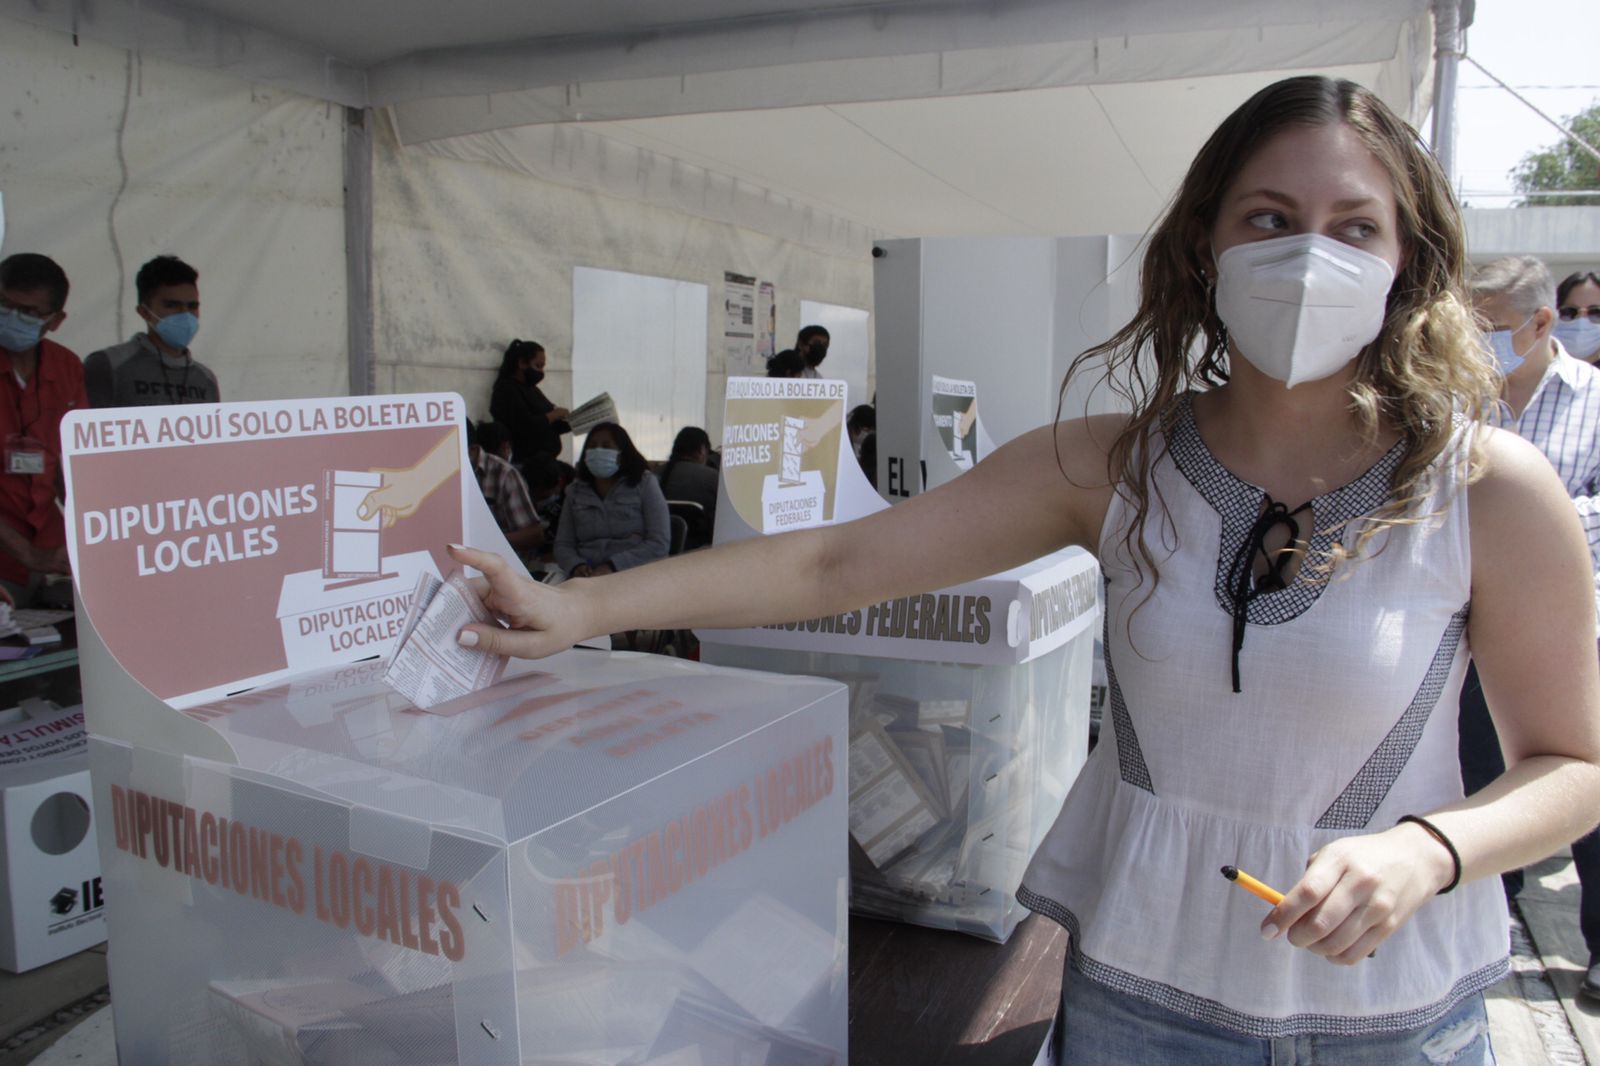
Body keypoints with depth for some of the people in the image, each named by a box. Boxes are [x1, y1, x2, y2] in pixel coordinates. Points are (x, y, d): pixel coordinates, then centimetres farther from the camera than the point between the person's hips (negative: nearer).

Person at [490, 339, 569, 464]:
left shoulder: (531, 389, 20)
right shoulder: (506, 391, -8)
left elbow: (549, 427, 20)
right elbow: (526, 427, -20)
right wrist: (555, 414, -10)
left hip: (546, 459, 8)